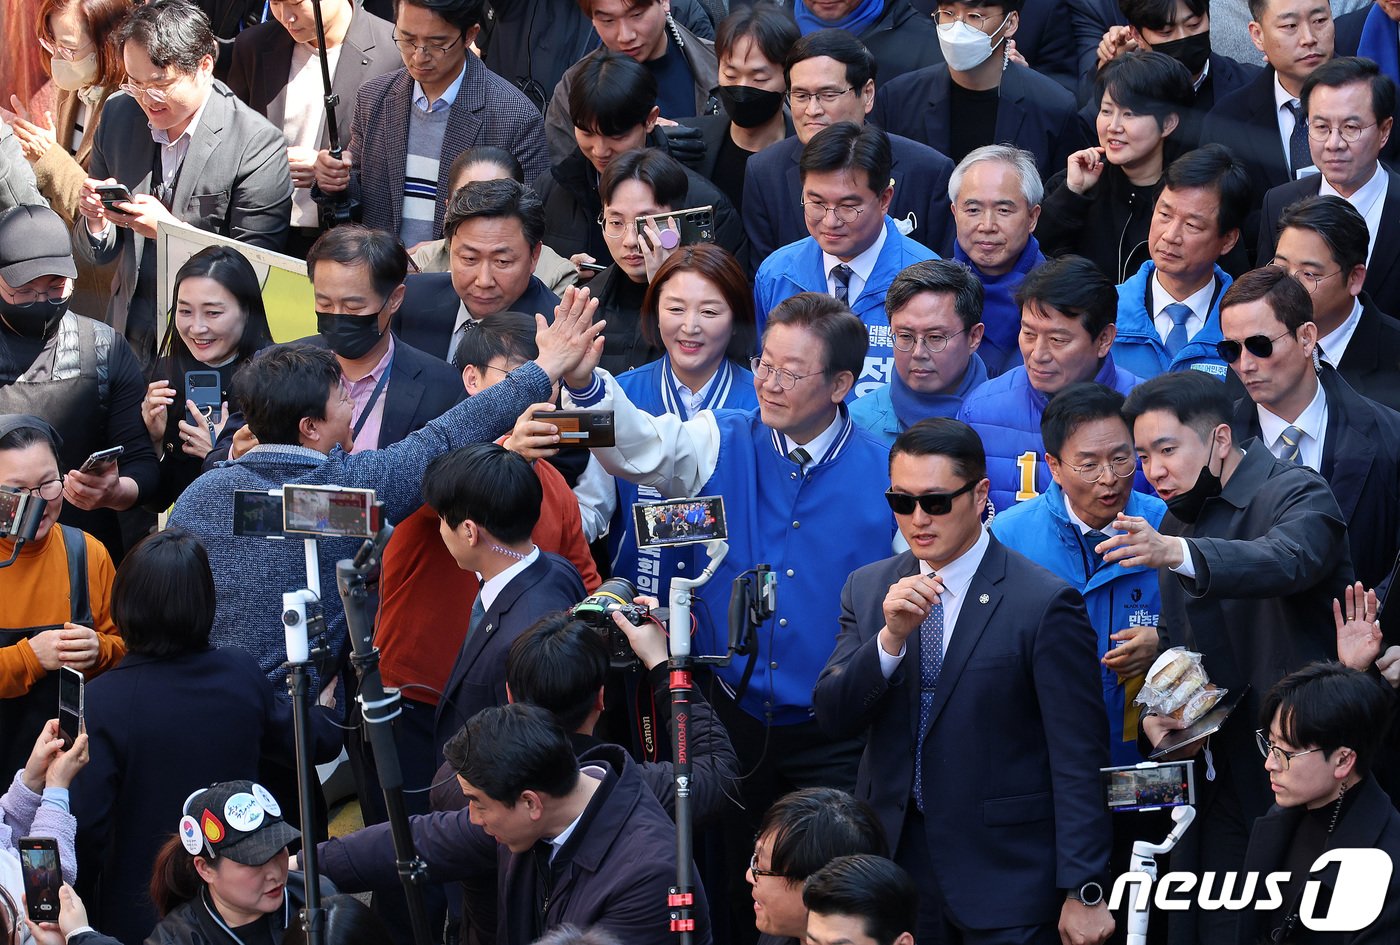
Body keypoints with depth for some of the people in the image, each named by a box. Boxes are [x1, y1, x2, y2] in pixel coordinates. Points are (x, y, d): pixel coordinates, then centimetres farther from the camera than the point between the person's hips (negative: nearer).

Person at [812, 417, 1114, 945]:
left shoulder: (1044, 604, -9)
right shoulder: (867, 589, 8)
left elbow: (1078, 762, -9)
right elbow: (832, 718, 0)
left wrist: (1083, 892, -12)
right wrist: (890, 636, -17)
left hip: (1003, 880, -4)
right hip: (894, 860, 4)